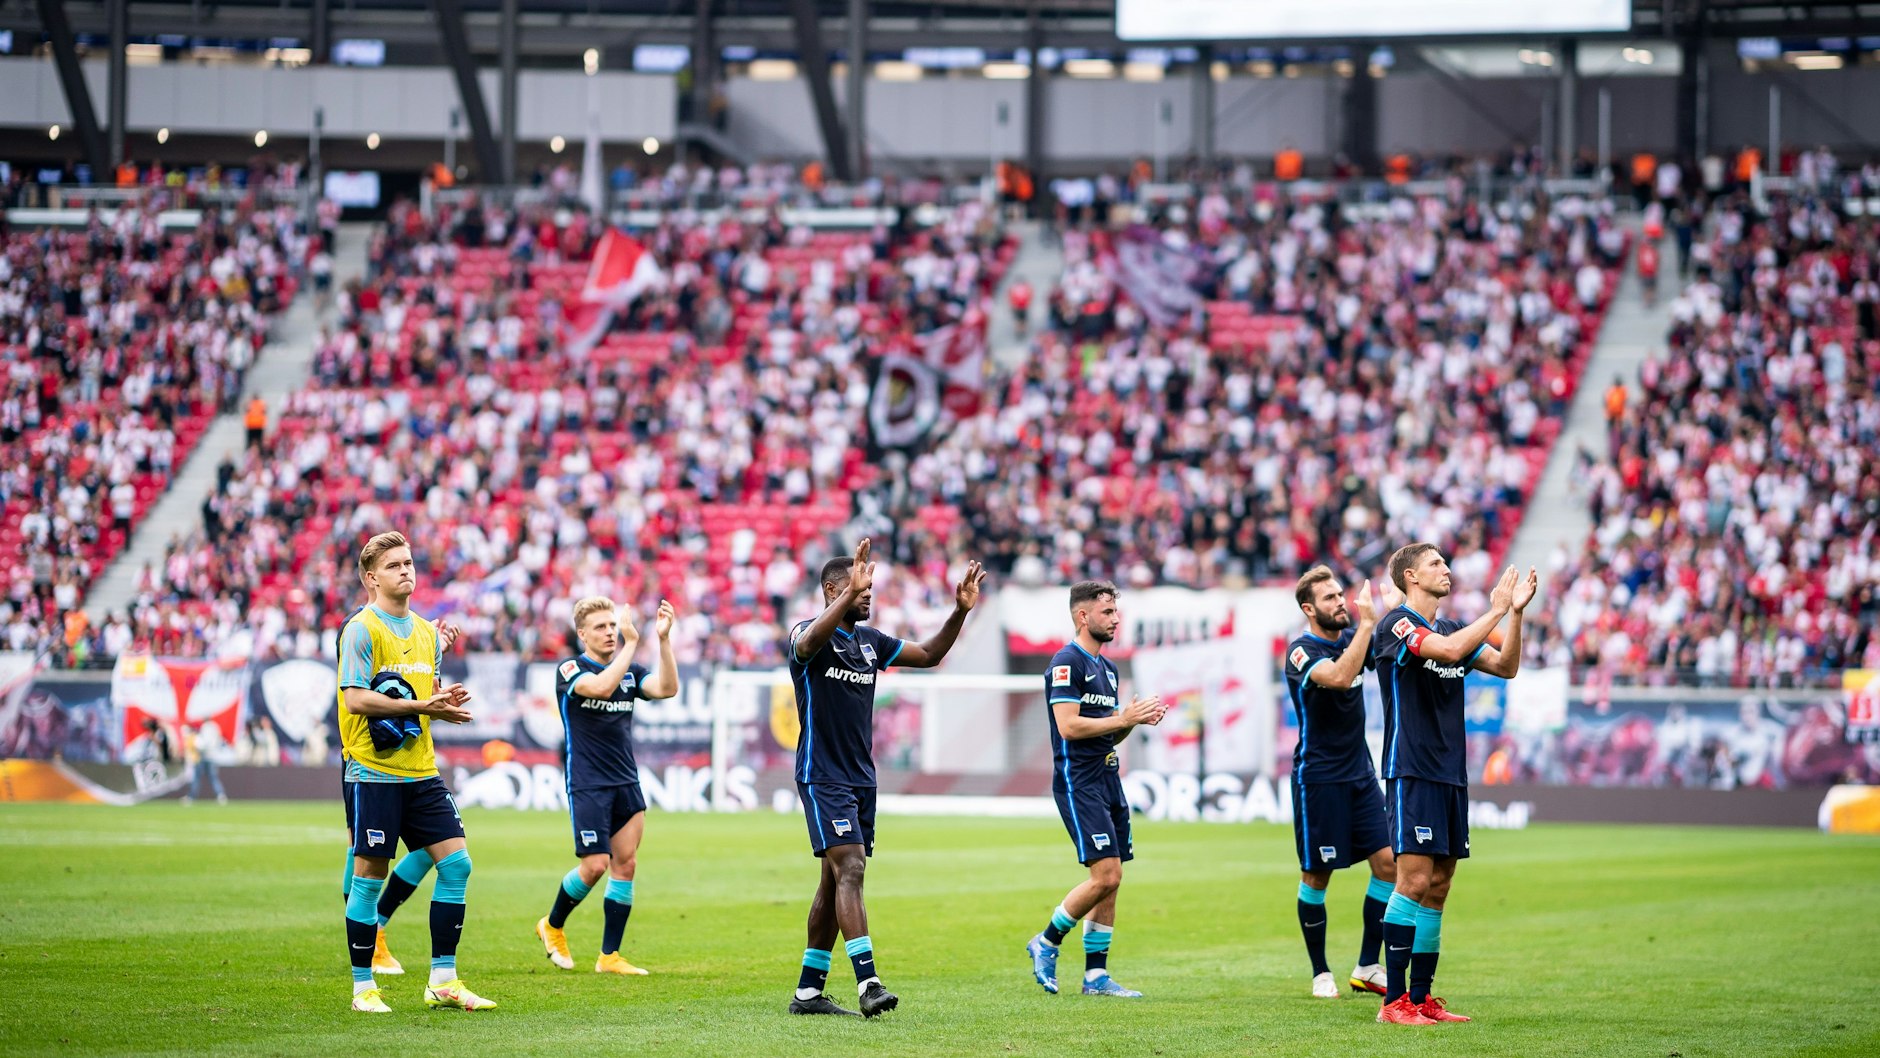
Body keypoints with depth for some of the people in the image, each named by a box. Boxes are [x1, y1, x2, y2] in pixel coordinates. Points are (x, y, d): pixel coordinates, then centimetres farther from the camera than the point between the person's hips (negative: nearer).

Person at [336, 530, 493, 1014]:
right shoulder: (362, 629, -8)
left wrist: (446, 702, -1)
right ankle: (363, 987, 8)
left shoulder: (426, 631, 15)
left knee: (456, 862, 0)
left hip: (421, 770, 7)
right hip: (374, 770, -7)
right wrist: (421, 706, -21)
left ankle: (443, 981, 6)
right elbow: (355, 699, -17)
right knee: (371, 874, -2)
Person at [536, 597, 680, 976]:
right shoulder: (570, 670, -6)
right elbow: (601, 687, -27)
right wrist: (631, 644, -27)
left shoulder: (630, 672, 10)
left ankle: (609, 955, 4)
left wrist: (664, 639, -18)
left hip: (626, 783, 5)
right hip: (586, 785, -5)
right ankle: (552, 926, 17)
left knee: (625, 863, -1)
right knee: (595, 866, -10)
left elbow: (667, 688, -9)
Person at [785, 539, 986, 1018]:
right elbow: (809, 642, -34)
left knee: (836, 880, 9)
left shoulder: (870, 641, 13)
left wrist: (960, 612, 5)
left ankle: (808, 991, 14)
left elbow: (928, 655, 20)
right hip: (822, 776, -8)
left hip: (861, 777, 8)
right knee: (849, 869, -19)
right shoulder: (809, 635, -9)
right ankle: (868, 983, -27)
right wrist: (850, 593, -44)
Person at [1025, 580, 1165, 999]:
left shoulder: (1107, 667, 17)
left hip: (1108, 780, 9)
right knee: (1105, 875, -14)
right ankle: (1046, 942, 4)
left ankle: (1096, 975, 9)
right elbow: (1069, 726, -19)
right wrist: (1123, 718, -16)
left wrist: (1134, 719, 4)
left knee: (1111, 880, 6)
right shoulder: (1066, 662, -10)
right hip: (1078, 782, -9)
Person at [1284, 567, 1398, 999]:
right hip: (1318, 779, -6)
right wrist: (1367, 623, -30)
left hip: (1360, 773, 6)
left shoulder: (1352, 638, 8)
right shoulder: (1301, 652, -13)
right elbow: (1339, 676, -31)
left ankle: (1367, 968, 7)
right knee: (1317, 876, 1)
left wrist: (1396, 612, -13)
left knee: (1388, 863, -2)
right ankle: (1320, 972, 13)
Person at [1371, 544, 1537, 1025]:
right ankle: (1393, 1000, -11)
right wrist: (1496, 610, -13)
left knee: (1437, 887, 7)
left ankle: (1421, 997, 10)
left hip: (1451, 775, 8)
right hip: (1411, 773, -8)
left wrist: (1516, 611, 4)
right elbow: (1450, 649, -23)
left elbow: (1506, 666, 16)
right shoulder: (1397, 625, -7)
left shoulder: (1450, 627, 17)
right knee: (1414, 880, -13)